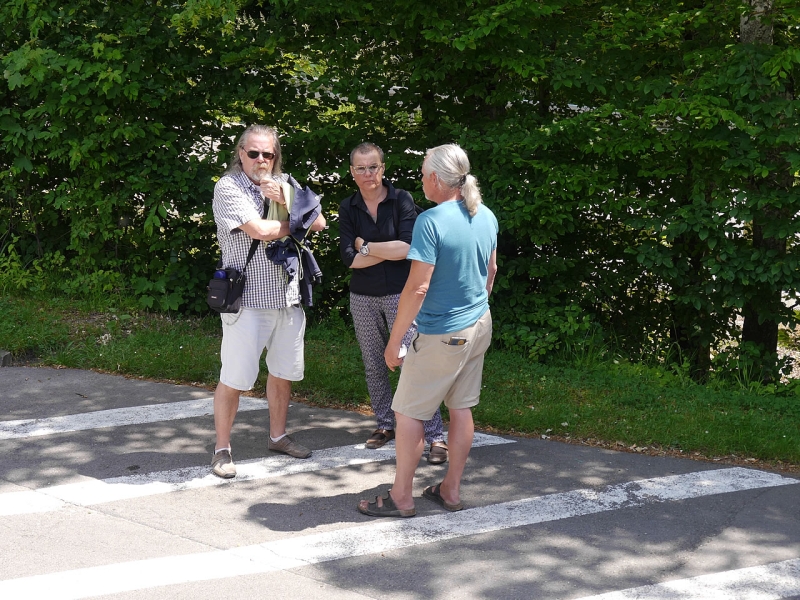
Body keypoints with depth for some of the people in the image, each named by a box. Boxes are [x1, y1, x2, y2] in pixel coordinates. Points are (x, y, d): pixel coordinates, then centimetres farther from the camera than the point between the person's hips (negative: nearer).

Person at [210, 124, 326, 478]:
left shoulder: (284, 184, 11)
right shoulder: (229, 187, -7)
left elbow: (319, 223, 3)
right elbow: (259, 230, -20)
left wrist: (286, 200, -12)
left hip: (287, 297, 6)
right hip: (247, 299, -6)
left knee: (283, 372, 17)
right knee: (234, 378, -3)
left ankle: (278, 436, 34)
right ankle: (222, 449, 8)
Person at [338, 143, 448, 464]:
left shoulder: (401, 200, -6)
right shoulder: (348, 208, 2)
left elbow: (408, 247, -17)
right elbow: (349, 259, -7)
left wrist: (366, 247, -9)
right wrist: (390, 250, -14)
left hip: (400, 295, -4)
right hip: (362, 297, 4)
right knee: (373, 365, 11)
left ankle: (435, 436, -7)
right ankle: (385, 424, 28)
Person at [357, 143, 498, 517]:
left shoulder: (431, 221, -21)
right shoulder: (486, 217, 3)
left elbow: (417, 288, -22)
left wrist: (394, 342, -16)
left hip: (442, 335, -8)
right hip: (479, 326, 8)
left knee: (408, 412, 4)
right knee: (462, 408, 15)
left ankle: (401, 498, 10)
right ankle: (451, 490, 23)